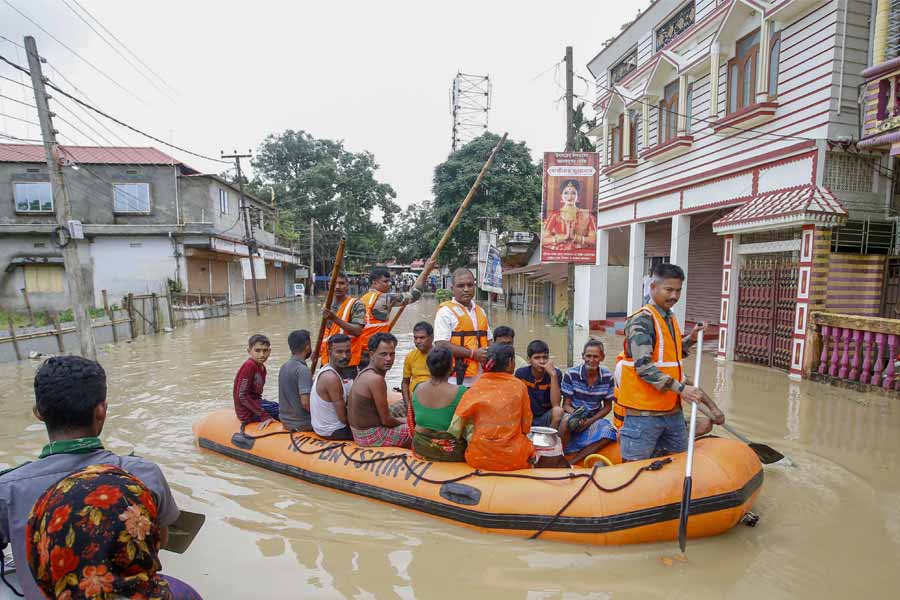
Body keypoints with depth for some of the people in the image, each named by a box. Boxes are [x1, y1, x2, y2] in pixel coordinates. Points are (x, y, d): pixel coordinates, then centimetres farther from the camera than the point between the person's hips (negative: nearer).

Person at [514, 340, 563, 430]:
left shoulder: (556, 373, -10)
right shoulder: (521, 373, -7)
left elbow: (556, 405, -21)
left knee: (558, 411, -29)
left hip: (545, 417, 0)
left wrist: (553, 375, -27)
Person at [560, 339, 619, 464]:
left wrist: (590, 421, -12)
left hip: (593, 419, 3)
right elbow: (566, 405, -7)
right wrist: (576, 416, -29)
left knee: (609, 432, -29)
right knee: (567, 422, -38)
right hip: (572, 414, -3)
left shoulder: (608, 377, -4)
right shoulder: (571, 374, -12)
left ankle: (571, 462, -25)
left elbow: (607, 406, 4)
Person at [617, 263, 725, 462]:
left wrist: (690, 339, 11)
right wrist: (680, 388, -25)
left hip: (673, 410, 9)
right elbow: (643, 367, -23)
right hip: (644, 413, -9)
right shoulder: (642, 320, -15)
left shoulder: (671, 319, 12)